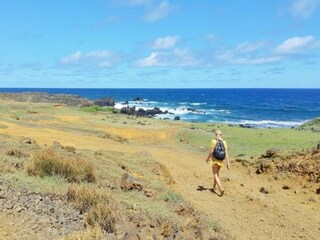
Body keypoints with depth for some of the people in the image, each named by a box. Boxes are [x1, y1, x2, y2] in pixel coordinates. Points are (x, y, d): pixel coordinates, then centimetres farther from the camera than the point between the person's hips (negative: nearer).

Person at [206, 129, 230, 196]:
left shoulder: (214, 141, -14)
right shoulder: (224, 142, -2)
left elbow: (211, 151, -16)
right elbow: (226, 153, -7)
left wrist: (208, 158, 1)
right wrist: (228, 163, -6)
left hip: (214, 159, -5)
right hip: (221, 159, 5)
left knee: (215, 175, -3)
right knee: (216, 173, 22)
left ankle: (221, 188, -21)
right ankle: (214, 188, 31)